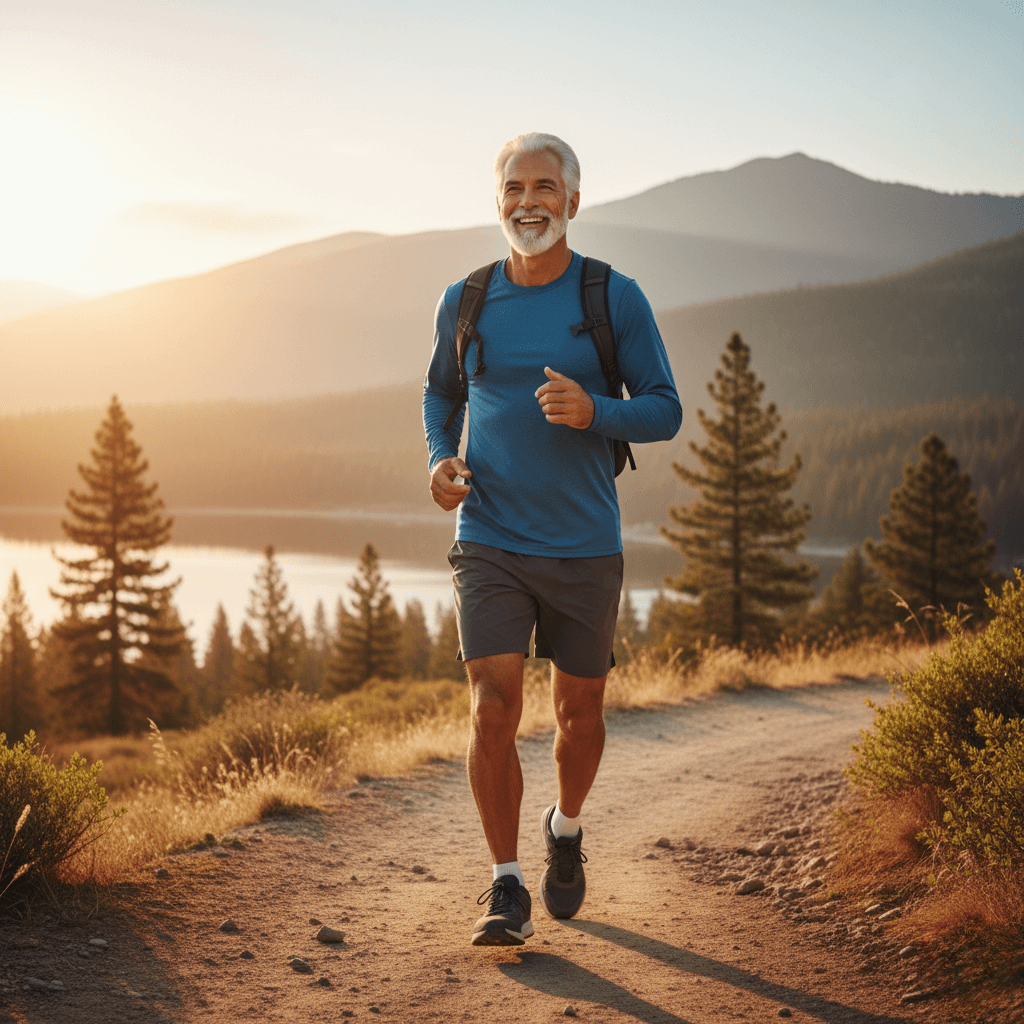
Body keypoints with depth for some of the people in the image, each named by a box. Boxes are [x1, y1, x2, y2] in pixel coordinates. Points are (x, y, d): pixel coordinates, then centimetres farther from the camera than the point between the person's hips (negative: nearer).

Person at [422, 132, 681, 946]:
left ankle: (566, 831, 42)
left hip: (585, 547, 0)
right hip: (489, 543, 0)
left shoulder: (616, 299, -4)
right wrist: (439, 460, -1)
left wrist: (592, 412, -24)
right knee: (493, 708, -12)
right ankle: (508, 891, -2)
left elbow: (664, 411, -4)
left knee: (579, 710, 12)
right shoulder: (464, 302, 2)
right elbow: (440, 391, 19)